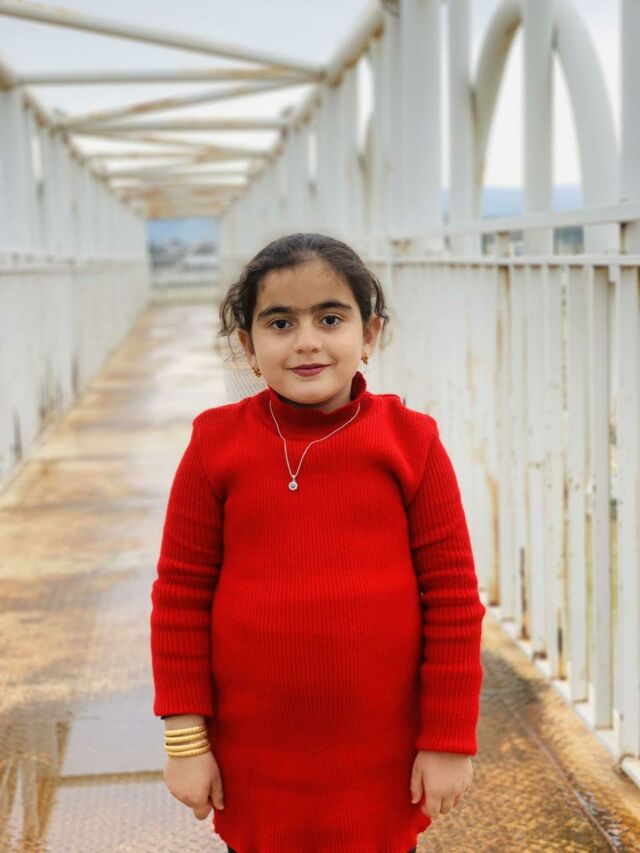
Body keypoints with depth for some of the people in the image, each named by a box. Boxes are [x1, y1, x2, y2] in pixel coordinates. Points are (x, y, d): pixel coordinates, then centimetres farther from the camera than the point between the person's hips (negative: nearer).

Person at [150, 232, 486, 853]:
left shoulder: (409, 441, -6)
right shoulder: (217, 445, -5)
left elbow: (453, 595, -4)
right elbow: (181, 594, -1)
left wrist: (450, 740, -3)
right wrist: (185, 738, -2)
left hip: (380, 757, 0)